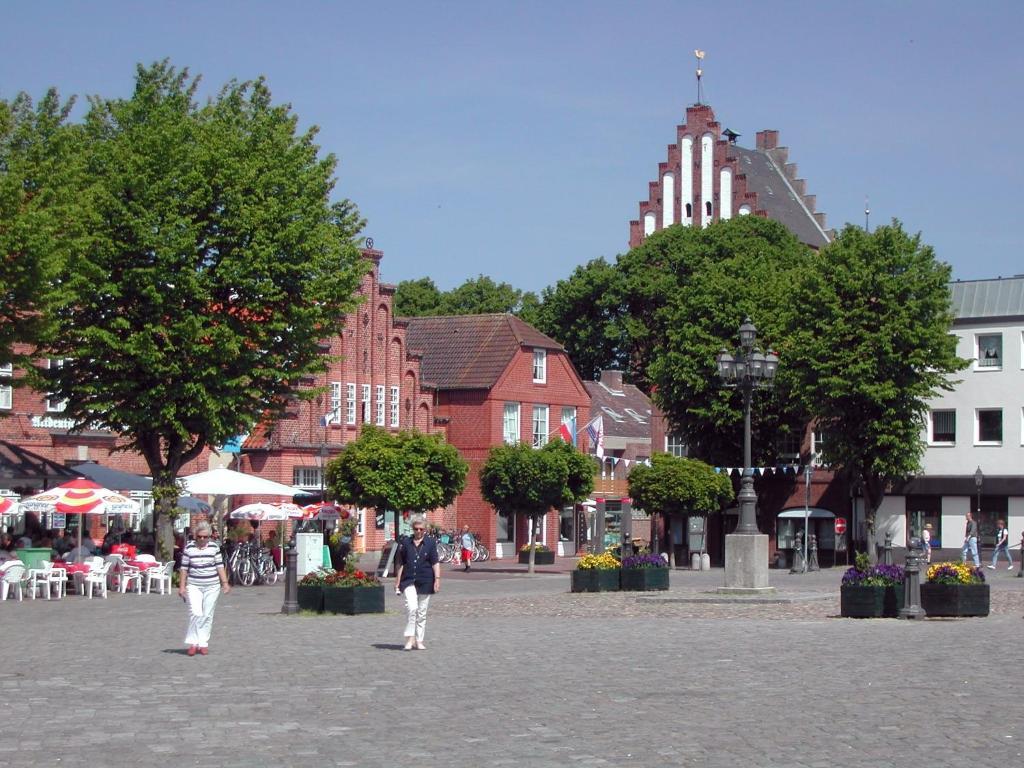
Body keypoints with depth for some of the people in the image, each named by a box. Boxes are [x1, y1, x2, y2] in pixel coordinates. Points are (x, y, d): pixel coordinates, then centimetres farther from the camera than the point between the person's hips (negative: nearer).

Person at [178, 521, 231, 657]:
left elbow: (220, 566, 4)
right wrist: (182, 586, -2)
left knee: (207, 615, 4)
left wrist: (225, 583, -3)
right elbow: (184, 568, 2)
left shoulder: (214, 547, 2)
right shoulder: (189, 548, -1)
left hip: (212, 587, 2)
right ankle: (192, 643, -4)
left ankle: (203, 643, 12)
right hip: (194, 586, -2)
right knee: (196, 613, -14)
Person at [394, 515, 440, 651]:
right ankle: (410, 638, -13)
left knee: (422, 612, 7)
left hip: (425, 582, 1)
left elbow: (435, 563, -1)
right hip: (409, 581, 0)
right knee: (411, 607, -20)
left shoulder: (430, 543, 2)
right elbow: (401, 564, 10)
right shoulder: (405, 543, 5)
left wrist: (437, 579, -11)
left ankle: (419, 641, 17)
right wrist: (397, 582, 8)